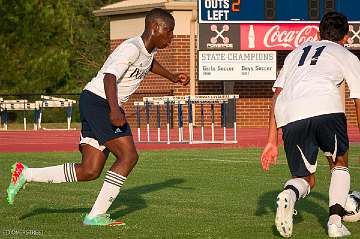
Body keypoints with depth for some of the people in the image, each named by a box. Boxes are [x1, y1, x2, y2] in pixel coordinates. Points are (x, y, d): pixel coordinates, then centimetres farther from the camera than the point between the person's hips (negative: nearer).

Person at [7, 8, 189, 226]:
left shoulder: (150, 49, 13)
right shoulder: (131, 48, -17)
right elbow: (109, 77, -31)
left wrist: (172, 77, 40)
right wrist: (114, 109, -43)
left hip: (107, 107, 10)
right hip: (98, 100, -10)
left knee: (90, 172, 2)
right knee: (129, 156, -16)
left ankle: (25, 174, 10)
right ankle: (97, 215, -13)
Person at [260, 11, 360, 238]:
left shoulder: (297, 52, 36)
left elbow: (277, 96, 27)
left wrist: (272, 142, 25)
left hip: (289, 116, 3)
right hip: (326, 107, -3)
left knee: (306, 179, 18)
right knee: (339, 164, 24)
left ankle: (290, 194, -18)